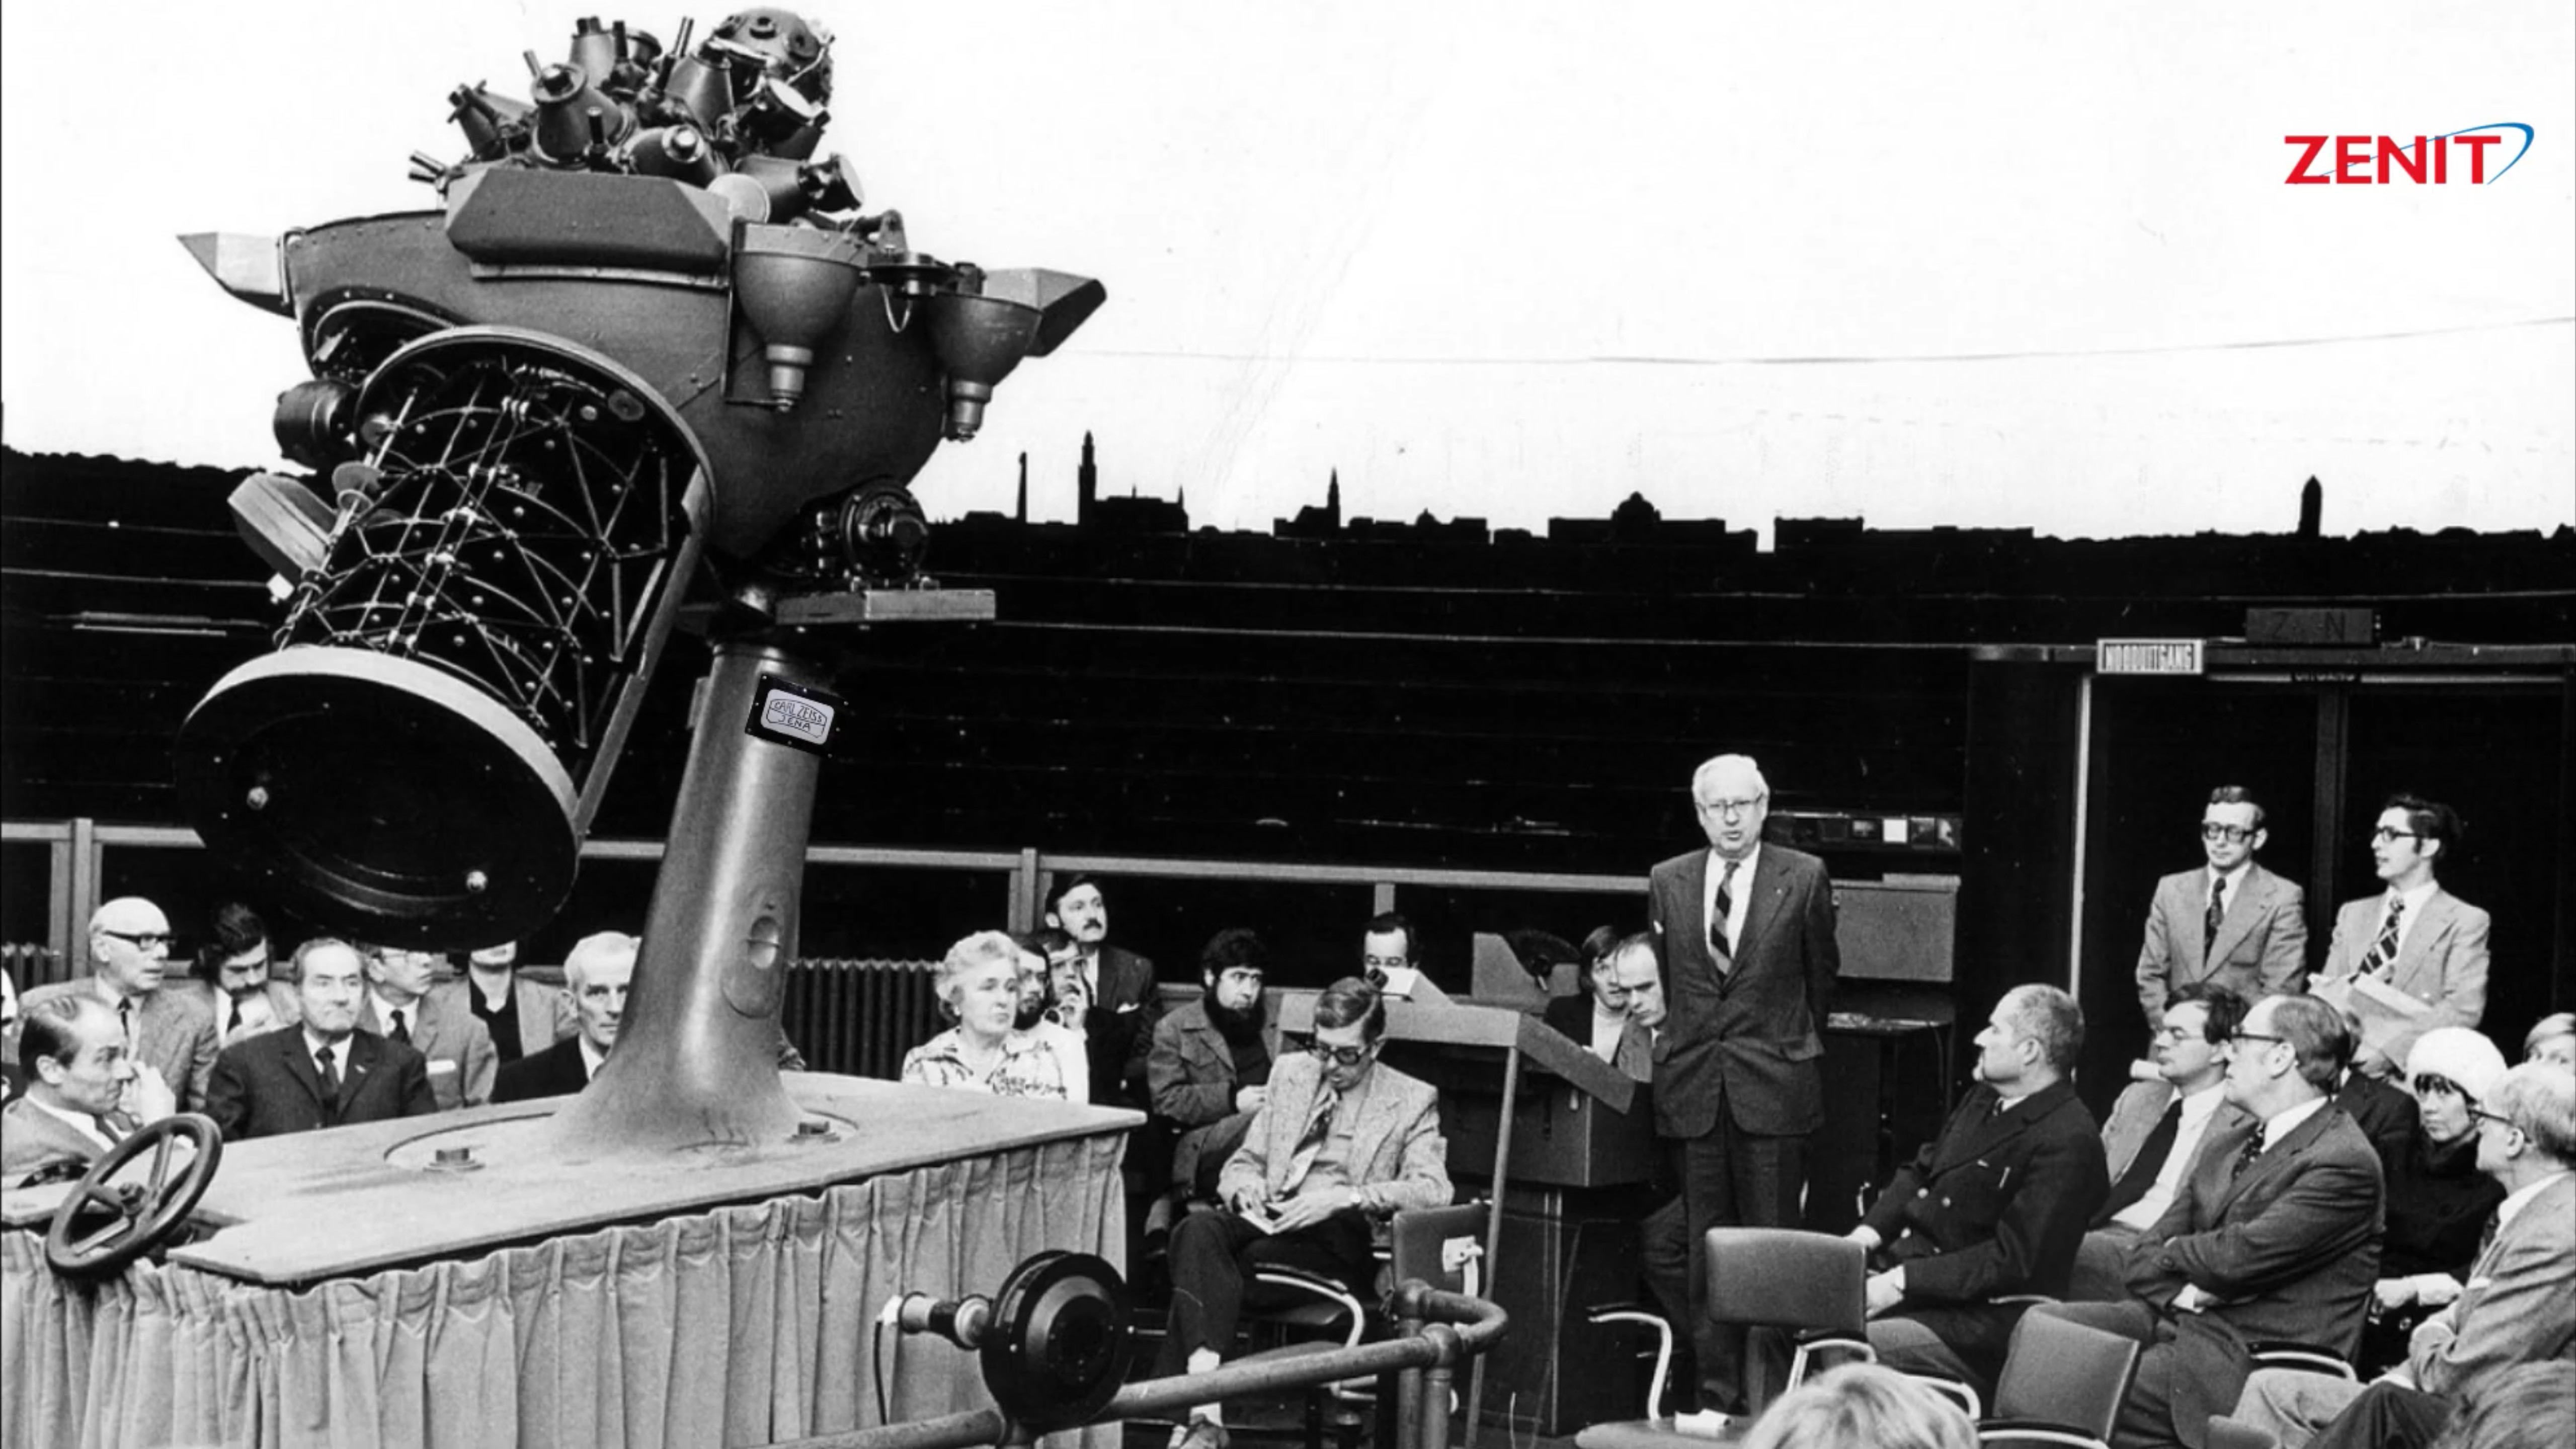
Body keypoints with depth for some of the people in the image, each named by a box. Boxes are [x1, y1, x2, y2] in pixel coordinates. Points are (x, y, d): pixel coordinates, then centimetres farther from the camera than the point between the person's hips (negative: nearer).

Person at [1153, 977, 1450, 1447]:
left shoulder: (1412, 1100, 6)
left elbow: (1433, 1190, -8)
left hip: (1342, 1238, -4)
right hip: (1273, 1222, 4)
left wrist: (1344, 1197, -21)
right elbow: (1243, 1162, 24)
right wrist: (1245, 1188, -2)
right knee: (1198, 1229, -33)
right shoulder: (1290, 1074, 20)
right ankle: (1206, 1410, -45)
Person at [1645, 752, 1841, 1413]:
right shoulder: (1667, 882, 7)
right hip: (1691, 1087, 3)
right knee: (1703, 1248, 6)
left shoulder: (1804, 877, 0)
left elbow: (1821, 975, 11)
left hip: (1773, 1086, -3)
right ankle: (1717, 1389, 12)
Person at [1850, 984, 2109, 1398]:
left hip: (1975, 1318, -9)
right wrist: (1869, 1232, 2)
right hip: (1897, 1273, 9)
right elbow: (1920, 1171, 21)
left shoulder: (2067, 1143, -17)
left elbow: (2014, 1259, -21)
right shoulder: (1985, 1100, 13)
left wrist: (1902, 1282, -21)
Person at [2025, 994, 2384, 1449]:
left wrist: (2175, 1251, 1)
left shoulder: (2344, 1162, -11)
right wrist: (2181, 1293, -7)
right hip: (2181, 1319, 8)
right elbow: (2148, 1253, 14)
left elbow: (2239, 1257, -19)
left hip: (2253, 1357, -8)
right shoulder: (2225, 1147, 17)